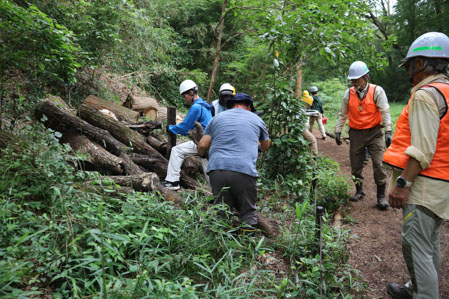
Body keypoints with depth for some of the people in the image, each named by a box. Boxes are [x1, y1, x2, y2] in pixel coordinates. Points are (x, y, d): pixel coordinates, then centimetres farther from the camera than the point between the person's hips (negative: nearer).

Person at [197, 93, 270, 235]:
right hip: (244, 171, -1)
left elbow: (202, 145, 12)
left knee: (221, 212, 12)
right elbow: (266, 145, 34)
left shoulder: (217, 118, 20)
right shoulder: (256, 119, 19)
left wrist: (201, 155, 34)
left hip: (216, 169, 2)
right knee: (248, 211, 12)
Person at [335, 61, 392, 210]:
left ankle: (381, 196, 7)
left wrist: (388, 131, -18)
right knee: (356, 165, 9)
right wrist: (338, 131, 10)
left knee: (378, 164, -5)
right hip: (356, 134, 3)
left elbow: (385, 112, -10)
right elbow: (342, 114, 12)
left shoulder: (377, 91, -6)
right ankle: (359, 191, 28)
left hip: (374, 133, -3)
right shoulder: (348, 93, 4)